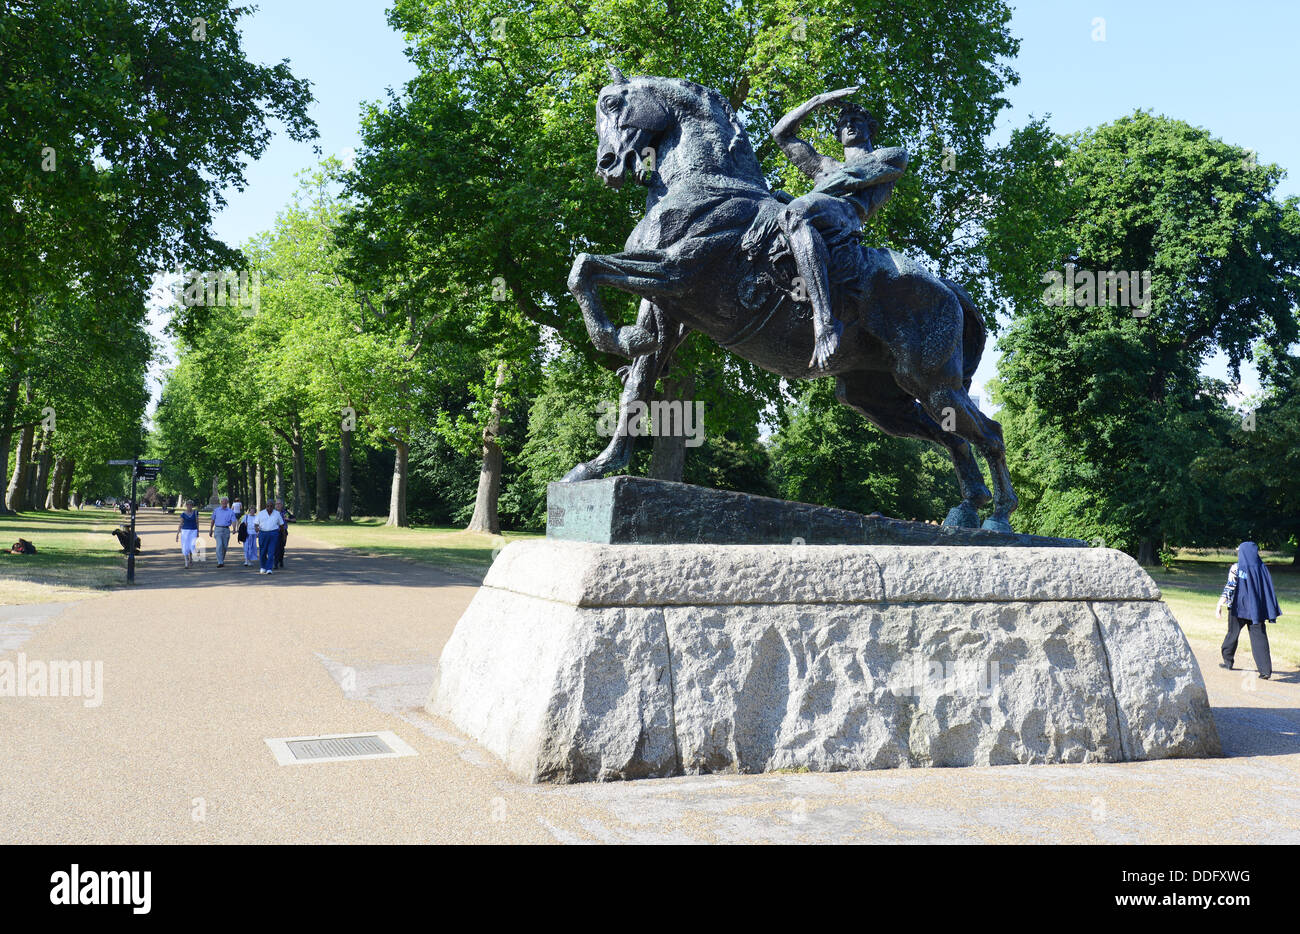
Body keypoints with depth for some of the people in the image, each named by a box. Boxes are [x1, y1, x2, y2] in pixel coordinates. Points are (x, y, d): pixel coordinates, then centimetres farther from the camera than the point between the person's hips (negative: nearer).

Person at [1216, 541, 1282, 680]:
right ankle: (1266, 670, -12)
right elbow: (1268, 590, 5)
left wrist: (1219, 606, -16)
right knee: (1259, 637, -1)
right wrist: (1271, 614, 11)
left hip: (1238, 607, -2)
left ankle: (1228, 661, 28)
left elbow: (1230, 587, -15)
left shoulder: (1236, 568, -7)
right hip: (1257, 609, 2)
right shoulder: (1262, 568, 3)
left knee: (1233, 633, 17)